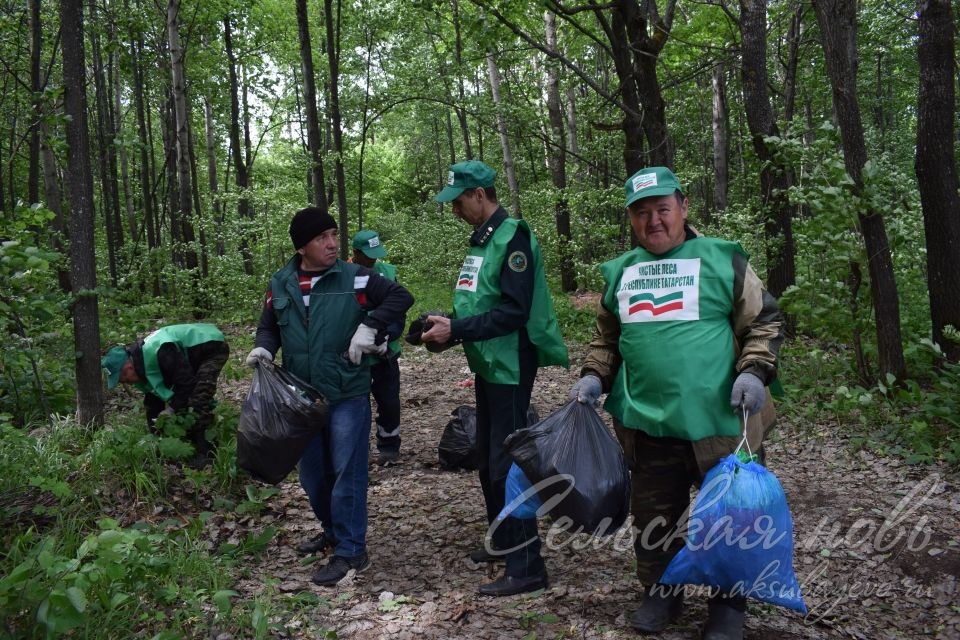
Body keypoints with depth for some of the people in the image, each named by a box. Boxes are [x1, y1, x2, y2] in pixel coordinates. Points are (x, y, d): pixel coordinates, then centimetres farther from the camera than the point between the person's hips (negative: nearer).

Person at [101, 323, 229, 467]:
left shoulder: (158, 352, -35)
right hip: (192, 355, 10)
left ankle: (206, 452, -17)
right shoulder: (143, 367, -3)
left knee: (199, 400, -22)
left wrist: (172, 409, -20)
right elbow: (154, 394, 8)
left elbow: (187, 382, -31)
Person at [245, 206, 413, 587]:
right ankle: (333, 530, 38)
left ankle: (350, 551, 10)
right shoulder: (280, 284, 4)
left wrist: (370, 326, -18)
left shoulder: (355, 278, -7)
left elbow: (400, 297, -5)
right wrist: (263, 347, -6)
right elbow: (269, 326, 15)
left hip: (348, 395, -4)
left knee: (346, 472, -1)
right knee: (312, 473, 16)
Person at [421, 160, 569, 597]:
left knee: (507, 463, -5)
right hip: (487, 365, 10)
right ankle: (503, 539, 35)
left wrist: (456, 329, -22)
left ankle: (527, 567, 5)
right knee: (487, 458, 19)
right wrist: (448, 325, 3)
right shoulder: (481, 239, 12)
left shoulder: (512, 238, -17)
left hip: (511, 367, -10)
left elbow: (513, 312, -24)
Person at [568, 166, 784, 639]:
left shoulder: (721, 260, -2)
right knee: (653, 517, 15)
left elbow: (764, 321, 1)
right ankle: (661, 593, 36)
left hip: (718, 421, -3)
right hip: (647, 424, 4)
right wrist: (593, 376, 5)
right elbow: (606, 337, 21)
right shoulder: (620, 273, 10)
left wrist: (753, 371, -13)